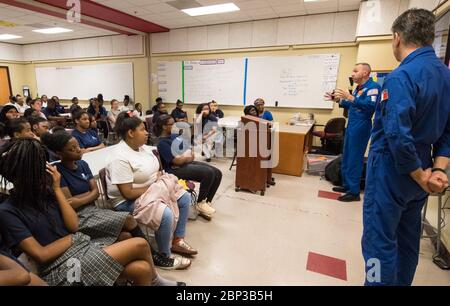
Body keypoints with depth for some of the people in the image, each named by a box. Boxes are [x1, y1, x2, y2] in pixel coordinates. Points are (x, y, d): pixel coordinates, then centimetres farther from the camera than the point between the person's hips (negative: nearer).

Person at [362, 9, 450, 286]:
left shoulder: (401, 77, -19)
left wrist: (420, 176, -13)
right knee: (408, 239, 21)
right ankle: (401, 282, 40)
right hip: (419, 172, 9)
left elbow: (398, 135, -27)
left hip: (393, 170, -9)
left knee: (380, 242, 3)